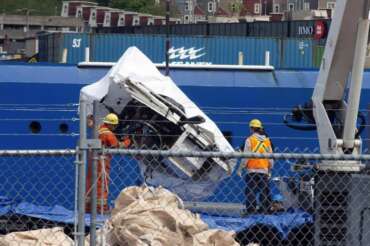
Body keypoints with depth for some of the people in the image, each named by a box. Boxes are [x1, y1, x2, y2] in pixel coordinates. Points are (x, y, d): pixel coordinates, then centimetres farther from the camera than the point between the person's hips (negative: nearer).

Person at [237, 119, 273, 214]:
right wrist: (269, 170, 23)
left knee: (250, 193, -3)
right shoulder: (267, 140, 8)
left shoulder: (250, 140, -6)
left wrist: (240, 169, 0)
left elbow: (246, 156, -8)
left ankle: (251, 212, -9)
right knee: (264, 193, 8)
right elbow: (271, 158, 12)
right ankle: (264, 211, 8)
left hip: (252, 171, -4)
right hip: (264, 171, 4)